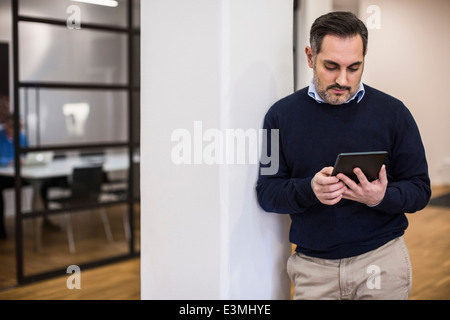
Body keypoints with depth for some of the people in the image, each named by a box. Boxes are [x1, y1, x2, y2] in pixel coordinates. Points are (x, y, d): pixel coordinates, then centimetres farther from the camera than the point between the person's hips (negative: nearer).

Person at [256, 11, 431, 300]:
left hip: (383, 258, 0)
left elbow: (420, 189, 1)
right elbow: (266, 192, -2)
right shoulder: (282, 114, 0)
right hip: (312, 265, 1)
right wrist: (309, 190, -21)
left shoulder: (393, 112, -1)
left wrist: (382, 197, -21)